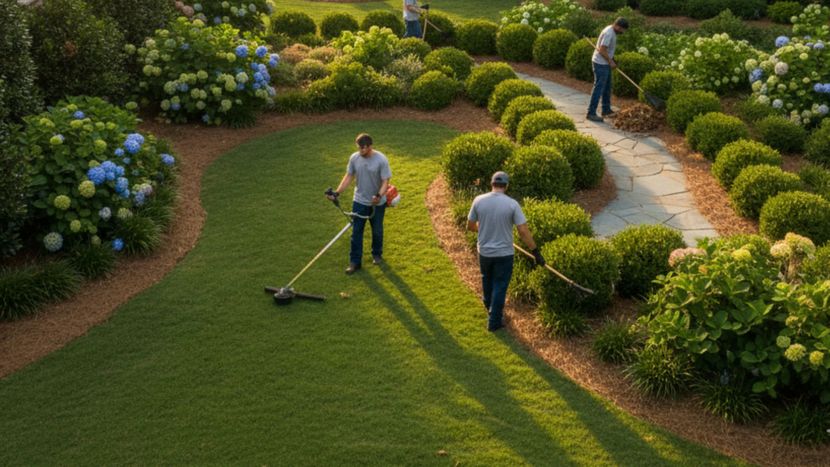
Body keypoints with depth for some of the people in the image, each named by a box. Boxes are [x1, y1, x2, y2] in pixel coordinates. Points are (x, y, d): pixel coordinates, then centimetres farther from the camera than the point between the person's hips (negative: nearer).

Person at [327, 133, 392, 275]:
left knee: (377, 231, 16)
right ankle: (355, 261, 10)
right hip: (359, 201, 3)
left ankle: (377, 254, 39)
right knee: (356, 232, 2)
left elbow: (385, 182, -19)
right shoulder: (354, 158, -8)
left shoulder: (381, 160, -20)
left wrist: (379, 196, -37)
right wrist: (337, 192, -9)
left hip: (377, 203, -2)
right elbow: (348, 177, 1)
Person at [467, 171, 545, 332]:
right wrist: (536, 252, -9)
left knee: (487, 281, 28)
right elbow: (523, 231, -17)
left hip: (484, 252, 3)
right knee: (500, 287, 11)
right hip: (504, 254, -3)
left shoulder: (479, 200, -10)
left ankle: (489, 307, 51)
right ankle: (494, 322, 19)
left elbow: (470, 226, 1)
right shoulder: (512, 204, -16)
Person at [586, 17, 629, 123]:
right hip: (600, 63, -10)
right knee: (598, 88, -7)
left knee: (607, 87, 18)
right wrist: (611, 62, -16)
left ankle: (606, 110, 29)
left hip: (605, 63, 10)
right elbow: (602, 50, -25)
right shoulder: (609, 33, -23)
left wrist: (611, 60, 12)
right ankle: (591, 113, -3)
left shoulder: (612, 31, 9)